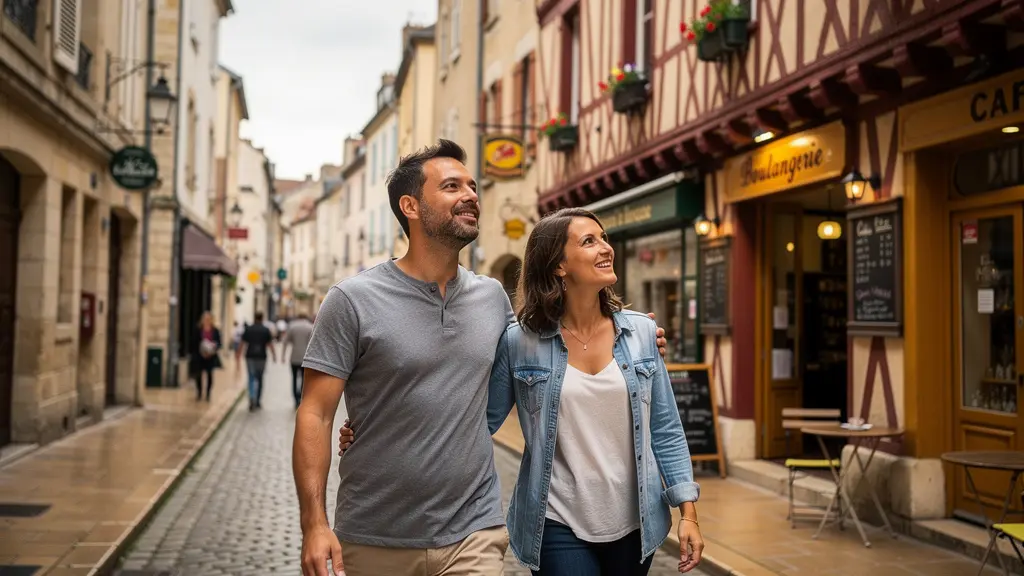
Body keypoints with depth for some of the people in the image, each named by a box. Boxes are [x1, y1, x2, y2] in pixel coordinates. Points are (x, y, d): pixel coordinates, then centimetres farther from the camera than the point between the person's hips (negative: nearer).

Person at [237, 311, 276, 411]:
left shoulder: (248, 329, 2)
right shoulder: (266, 330, 0)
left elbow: (243, 344, 1)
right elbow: (270, 344, 1)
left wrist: (238, 357, 6)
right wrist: (274, 355, 12)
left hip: (250, 356, 0)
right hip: (261, 357, 0)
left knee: (251, 378, 4)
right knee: (259, 379, 10)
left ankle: (252, 397, -19)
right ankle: (257, 402, 14)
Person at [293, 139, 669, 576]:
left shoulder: (493, 297, 6)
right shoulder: (353, 301, -7)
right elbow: (316, 415, -9)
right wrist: (314, 523, -18)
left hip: (472, 535, 3)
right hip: (373, 540, -2)